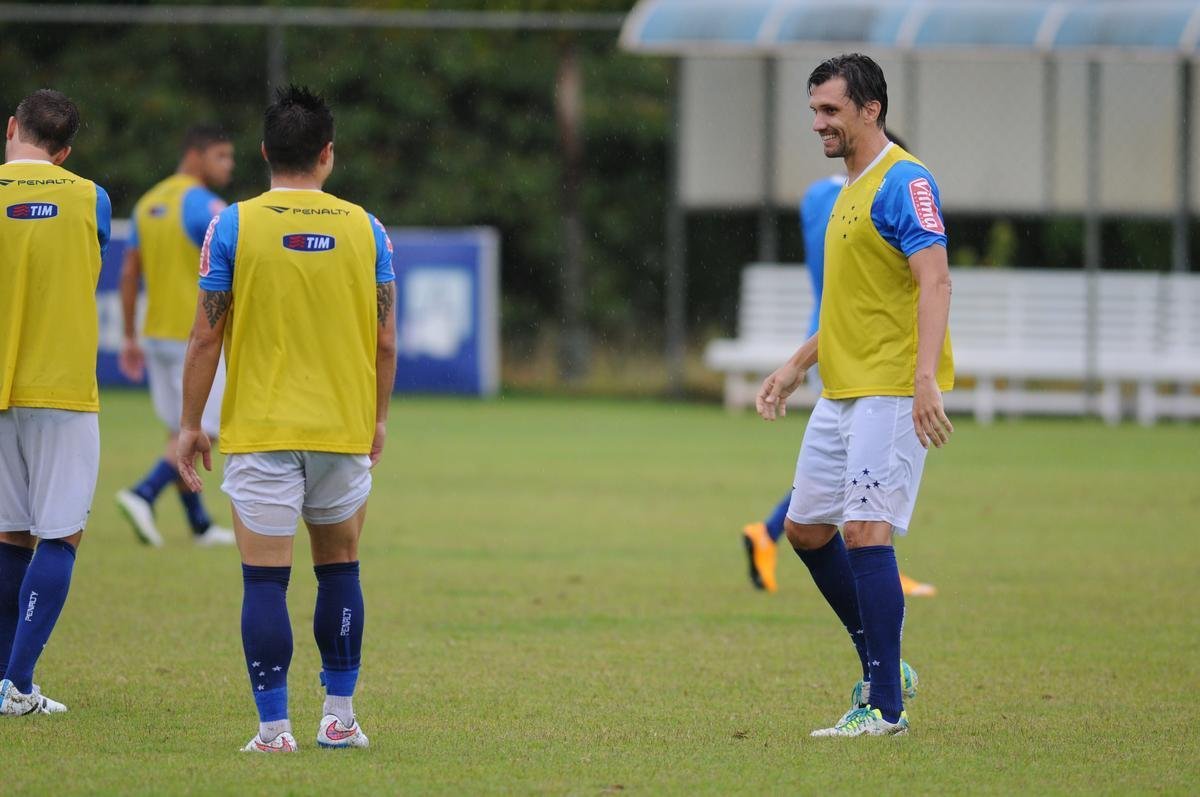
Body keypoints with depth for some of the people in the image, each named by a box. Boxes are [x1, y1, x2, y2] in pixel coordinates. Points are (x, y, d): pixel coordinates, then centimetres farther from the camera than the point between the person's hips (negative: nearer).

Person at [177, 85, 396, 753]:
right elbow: (385, 340, 4)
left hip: (260, 430, -2)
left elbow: (205, 337, -4)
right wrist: (378, 420, 18)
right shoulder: (365, 229, 1)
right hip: (344, 431, 2)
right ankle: (340, 717, 17)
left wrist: (191, 424, 5)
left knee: (266, 579, -2)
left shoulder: (233, 226, -5)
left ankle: (275, 727, -6)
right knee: (339, 568, 16)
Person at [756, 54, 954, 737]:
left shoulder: (904, 182, -12)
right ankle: (883, 667, 23)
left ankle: (884, 708, -12)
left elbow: (934, 280, -22)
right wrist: (797, 367, 27)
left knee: (865, 533, -15)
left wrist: (926, 378, -32)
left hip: (891, 392, -10)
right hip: (842, 392, 10)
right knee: (807, 528, 12)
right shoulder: (851, 192, 18)